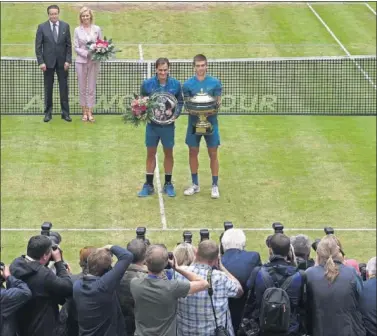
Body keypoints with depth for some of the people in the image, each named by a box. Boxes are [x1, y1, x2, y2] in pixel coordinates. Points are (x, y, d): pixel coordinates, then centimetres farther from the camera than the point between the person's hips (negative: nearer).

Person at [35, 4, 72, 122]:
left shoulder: (65, 26, 3)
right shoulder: (42, 27, -1)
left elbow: (69, 45, 4)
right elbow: (38, 46, -1)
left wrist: (68, 60, -5)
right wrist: (41, 62, -9)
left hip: (62, 62, 1)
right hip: (48, 62, -1)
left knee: (64, 88, 2)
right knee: (48, 88, 4)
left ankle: (65, 113, 7)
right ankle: (48, 113, 10)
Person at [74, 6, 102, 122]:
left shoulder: (97, 29, 2)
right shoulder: (77, 30, 1)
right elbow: (76, 48, -1)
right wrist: (86, 53, -16)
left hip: (94, 62, 0)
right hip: (81, 61, 0)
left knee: (91, 88, 3)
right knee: (82, 88, 5)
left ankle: (90, 113, 8)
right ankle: (84, 112, 13)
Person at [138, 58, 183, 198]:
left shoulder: (175, 84, -5)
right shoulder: (147, 84, -7)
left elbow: (180, 102, 5)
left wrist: (175, 114, -10)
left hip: (168, 125, 0)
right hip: (152, 124, 0)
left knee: (168, 153, 10)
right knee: (150, 153, 8)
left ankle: (168, 184, 22)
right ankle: (148, 185, 16)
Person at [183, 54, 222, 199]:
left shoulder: (215, 82, -3)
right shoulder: (188, 84, -1)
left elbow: (218, 102, 2)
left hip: (210, 122, -1)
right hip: (194, 122, 1)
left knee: (213, 154, 1)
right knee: (193, 153, 8)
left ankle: (215, 186, 9)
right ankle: (195, 185, 21)